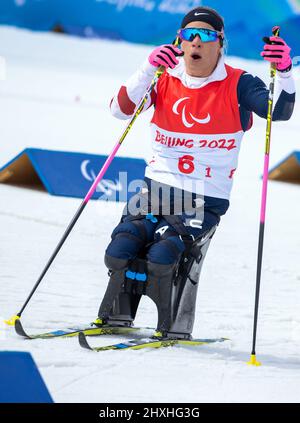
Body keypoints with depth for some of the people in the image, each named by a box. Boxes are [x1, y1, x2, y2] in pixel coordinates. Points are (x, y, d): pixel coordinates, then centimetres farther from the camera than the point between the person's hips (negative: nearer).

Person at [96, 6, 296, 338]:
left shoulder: (237, 85, -3)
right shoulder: (165, 80, 5)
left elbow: (280, 110, -16)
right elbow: (121, 109, -6)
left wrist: (284, 72, -36)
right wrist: (148, 69, -20)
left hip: (204, 201, -3)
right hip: (156, 187, 3)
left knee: (160, 258, -25)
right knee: (119, 253, -17)